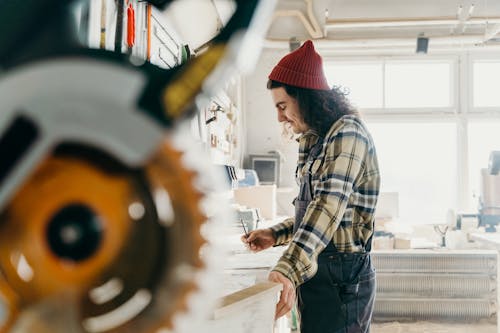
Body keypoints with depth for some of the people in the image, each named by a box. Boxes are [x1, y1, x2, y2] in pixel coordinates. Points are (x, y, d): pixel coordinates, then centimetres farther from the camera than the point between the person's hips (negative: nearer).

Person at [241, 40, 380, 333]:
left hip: (341, 278, -9)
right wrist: (276, 235, 10)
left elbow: (331, 205, -27)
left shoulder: (348, 133, -14)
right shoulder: (317, 141, 16)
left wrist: (289, 270, -37)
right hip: (318, 273, 9)